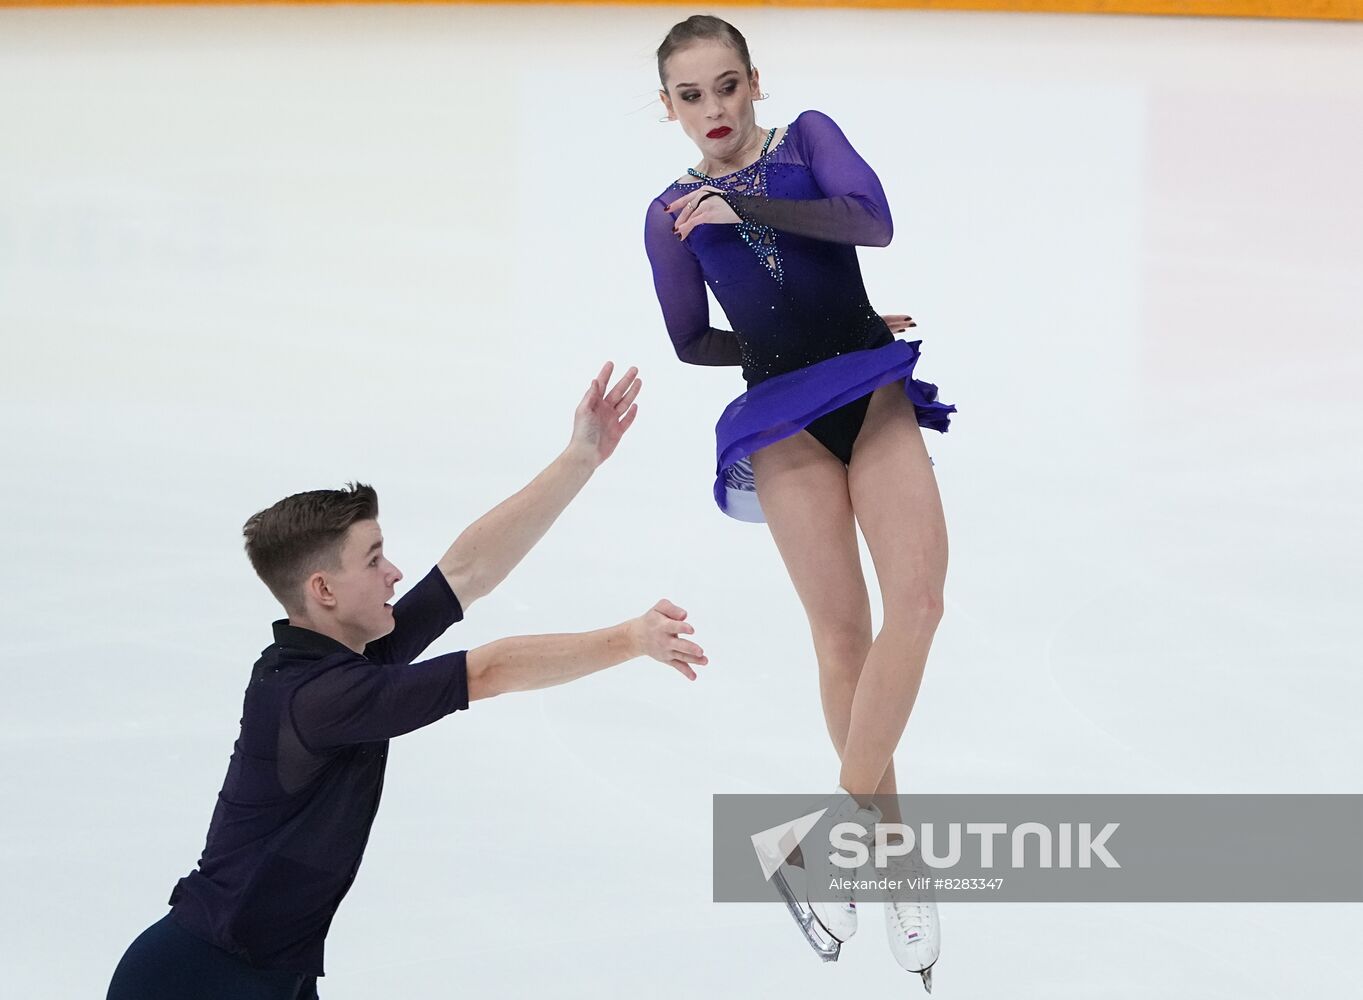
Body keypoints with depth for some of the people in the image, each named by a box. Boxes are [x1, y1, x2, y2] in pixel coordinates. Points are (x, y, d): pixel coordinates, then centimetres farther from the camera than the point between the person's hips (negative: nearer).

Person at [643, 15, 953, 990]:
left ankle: (839, 830, -15)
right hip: (783, 414, 0)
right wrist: (787, 344, 5)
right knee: (842, 631, -7)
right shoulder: (671, 215, 7)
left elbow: (870, 221, -12)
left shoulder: (809, 139, 6)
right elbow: (691, 343, 14)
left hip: (873, 387, 0)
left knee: (919, 593, -20)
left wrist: (743, 207, -15)